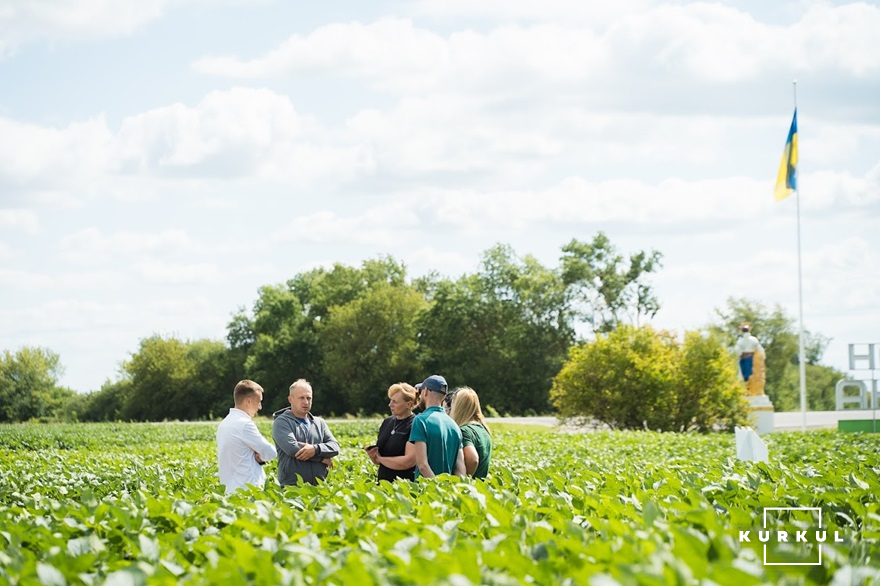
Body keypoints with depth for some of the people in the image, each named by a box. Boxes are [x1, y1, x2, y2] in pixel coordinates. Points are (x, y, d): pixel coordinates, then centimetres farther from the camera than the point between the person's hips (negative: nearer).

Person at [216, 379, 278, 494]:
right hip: (247, 490, -9)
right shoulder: (244, 424, -14)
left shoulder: (224, 424, 14)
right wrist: (261, 455, 11)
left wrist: (259, 457, 1)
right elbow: (270, 453, -10)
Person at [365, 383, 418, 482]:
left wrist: (380, 458, -6)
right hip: (383, 484, 6)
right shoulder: (387, 422, 12)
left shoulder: (414, 426, -10)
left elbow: (408, 461, -18)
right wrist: (372, 454, -4)